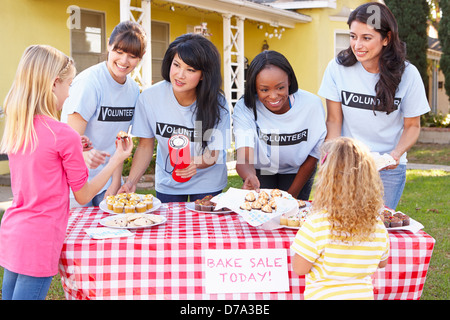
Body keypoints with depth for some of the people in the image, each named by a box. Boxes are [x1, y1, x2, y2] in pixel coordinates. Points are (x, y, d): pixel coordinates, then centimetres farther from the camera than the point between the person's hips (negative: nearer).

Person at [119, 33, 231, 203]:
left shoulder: (217, 103, -21)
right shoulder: (149, 97, -17)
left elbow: (214, 152, -15)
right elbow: (145, 145, -8)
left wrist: (196, 163, -38)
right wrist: (131, 182, -21)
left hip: (207, 183, -1)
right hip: (167, 183, 1)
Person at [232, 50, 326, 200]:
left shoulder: (311, 104, -24)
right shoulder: (244, 108, -27)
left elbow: (313, 155, -12)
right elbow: (243, 158, -38)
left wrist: (292, 194, -12)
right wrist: (249, 177, -61)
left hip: (297, 172, 0)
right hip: (260, 170, 0)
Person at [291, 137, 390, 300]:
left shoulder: (317, 223, -22)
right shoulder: (377, 225, -6)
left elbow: (298, 268, -14)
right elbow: (382, 262, 11)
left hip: (323, 295, -5)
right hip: (364, 294, 5)